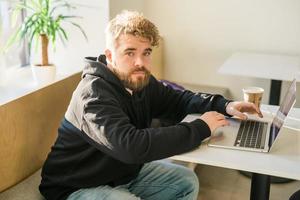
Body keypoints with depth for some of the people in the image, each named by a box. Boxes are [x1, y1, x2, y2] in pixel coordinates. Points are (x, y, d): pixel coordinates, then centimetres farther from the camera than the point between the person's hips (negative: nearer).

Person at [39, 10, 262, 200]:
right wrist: (200, 128, -32)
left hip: (124, 172, 8)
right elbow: (132, 146, -42)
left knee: (186, 181, 7)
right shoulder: (93, 94, -29)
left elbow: (178, 99, 10)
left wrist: (224, 106, -7)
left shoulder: (141, 81, -5)